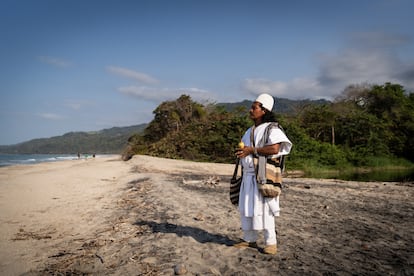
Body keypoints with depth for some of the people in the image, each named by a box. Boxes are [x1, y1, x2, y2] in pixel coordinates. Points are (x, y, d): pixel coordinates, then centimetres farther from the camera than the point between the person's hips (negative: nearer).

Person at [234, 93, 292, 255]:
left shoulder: (272, 129, -6)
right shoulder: (250, 131, 21)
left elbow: (274, 148, -21)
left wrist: (252, 150, -18)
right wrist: (240, 152, 3)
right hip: (248, 175, 8)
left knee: (263, 208, -6)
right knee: (246, 207, 10)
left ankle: (271, 242, 7)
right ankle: (249, 239, 22)